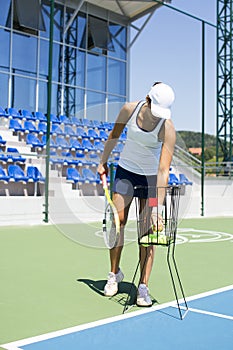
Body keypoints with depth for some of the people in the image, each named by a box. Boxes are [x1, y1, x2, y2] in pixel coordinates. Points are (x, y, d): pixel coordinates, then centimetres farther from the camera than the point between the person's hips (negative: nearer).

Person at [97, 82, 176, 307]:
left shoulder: (167, 129, -24)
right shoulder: (129, 109, -15)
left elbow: (163, 170, -29)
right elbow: (114, 135, 4)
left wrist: (157, 208, -34)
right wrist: (103, 161, 10)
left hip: (151, 176, -2)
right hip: (125, 169, 3)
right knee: (118, 221, 1)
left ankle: (143, 287, 2)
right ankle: (114, 273, 22)